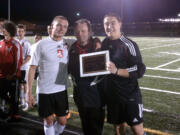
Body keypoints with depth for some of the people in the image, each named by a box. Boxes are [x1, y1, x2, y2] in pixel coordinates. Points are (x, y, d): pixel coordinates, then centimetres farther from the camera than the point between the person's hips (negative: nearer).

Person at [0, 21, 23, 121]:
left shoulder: (15, 44, -13)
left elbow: (18, 61, -13)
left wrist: (13, 74, -14)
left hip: (12, 75, -6)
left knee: (13, 96, 6)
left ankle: (13, 114, 21)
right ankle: (13, 105, 37)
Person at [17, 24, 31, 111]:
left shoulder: (26, 43, -9)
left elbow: (29, 56, -13)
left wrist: (21, 63, -21)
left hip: (24, 67, -5)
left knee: (24, 84, 1)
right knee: (19, 84, 14)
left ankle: (25, 102, 9)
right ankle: (21, 101, 26)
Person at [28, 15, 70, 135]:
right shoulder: (41, 44, -6)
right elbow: (32, 68, -5)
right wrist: (29, 92, -7)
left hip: (62, 89, 3)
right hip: (44, 90, -3)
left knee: (62, 121, 11)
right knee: (48, 121, 9)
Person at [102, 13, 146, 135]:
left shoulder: (128, 44, -13)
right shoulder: (105, 43, 7)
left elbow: (139, 70, -19)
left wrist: (117, 71, -30)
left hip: (130, 96, -5)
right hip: (112, 96, 6)